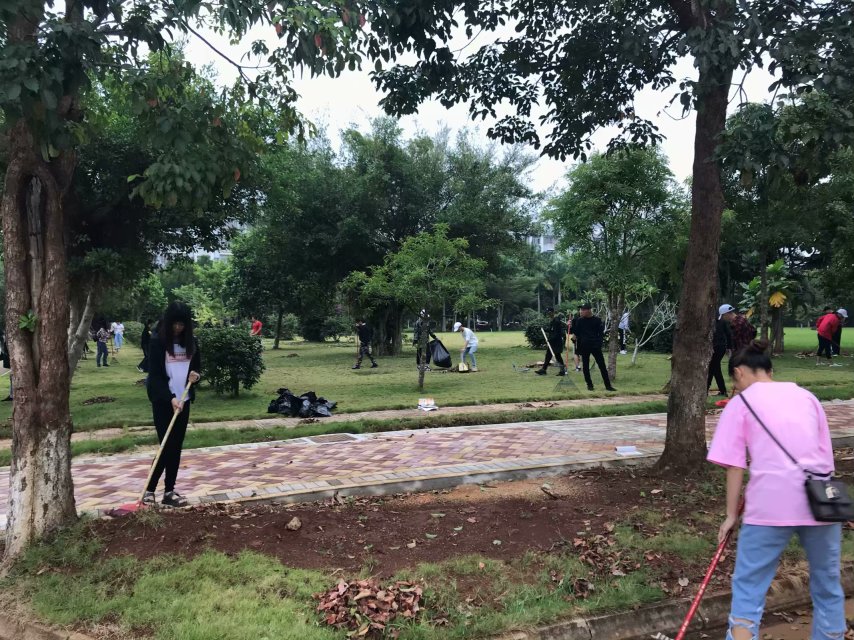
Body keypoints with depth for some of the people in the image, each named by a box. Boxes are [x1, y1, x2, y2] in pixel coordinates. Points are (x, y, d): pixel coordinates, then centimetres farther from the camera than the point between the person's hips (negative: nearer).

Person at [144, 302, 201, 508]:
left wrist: (196, 375, -8)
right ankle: (149, 489, 9)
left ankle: (169, 491, 13)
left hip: (183, 400, 5)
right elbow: (155, 375, -13)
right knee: (167, 446, -6)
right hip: (163, 401, -5)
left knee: (177, 447, 6)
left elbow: (197, 367, 16)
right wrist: (170, 398, -23)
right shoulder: (157, 341, -9)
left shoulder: (190, 342, 6)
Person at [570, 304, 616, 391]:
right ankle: (589, 384, 17)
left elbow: (601, 332, 0)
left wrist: (599, 342, -12)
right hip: (584, 346, 2)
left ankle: (608, 385, 3)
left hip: (595, 345, -2)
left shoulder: (597, 320, 0)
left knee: (602, 365, -1)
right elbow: (576, 332, 7)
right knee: (585, 366, 4)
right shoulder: (579, 320, 4)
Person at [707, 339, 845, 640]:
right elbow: (826, 454, 19)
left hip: (771, 504, -4)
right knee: (827, 585, 20)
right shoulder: (806, 396, 17)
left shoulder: (741, 403, 4)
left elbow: (735, 466, -1)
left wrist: (731, 514, 6)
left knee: (749, 586, 7)